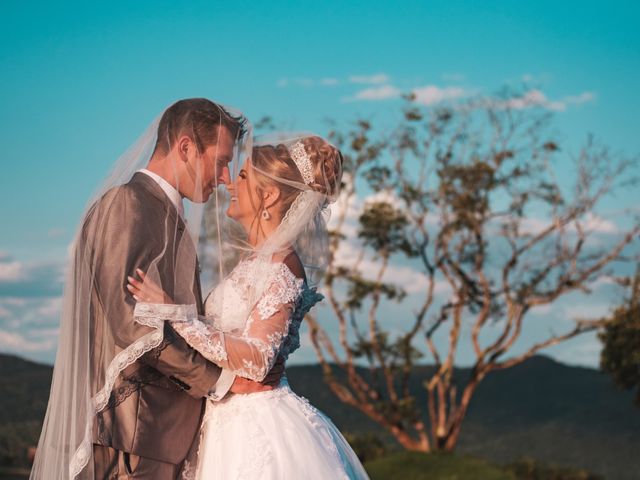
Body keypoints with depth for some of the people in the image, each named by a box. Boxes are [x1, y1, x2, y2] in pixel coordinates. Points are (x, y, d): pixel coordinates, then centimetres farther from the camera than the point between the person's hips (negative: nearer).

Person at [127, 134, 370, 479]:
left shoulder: (281, 266, -16)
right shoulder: (254, 258, 11)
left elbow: (255, 360, -23)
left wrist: (176, 314, -25)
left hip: (259, 426, -9)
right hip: (230, 422, 9)